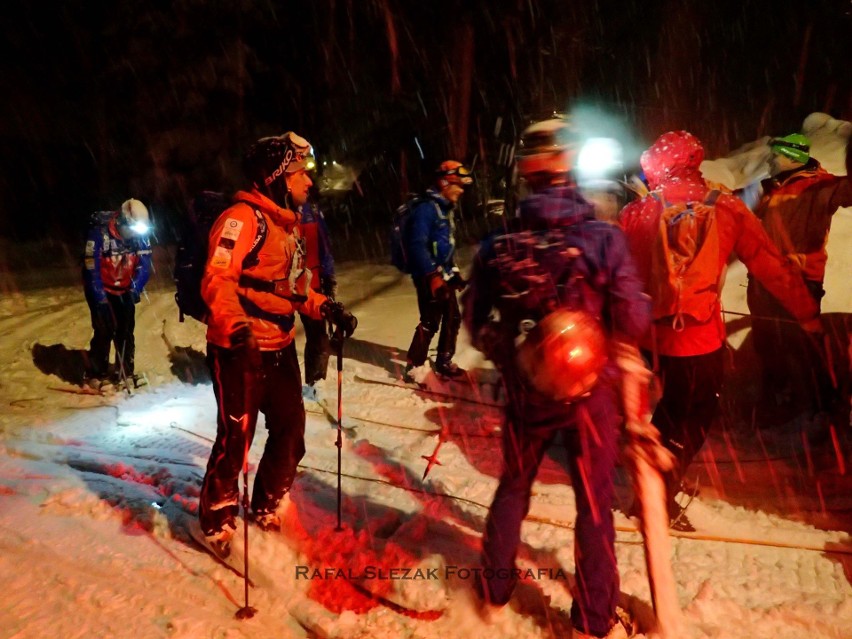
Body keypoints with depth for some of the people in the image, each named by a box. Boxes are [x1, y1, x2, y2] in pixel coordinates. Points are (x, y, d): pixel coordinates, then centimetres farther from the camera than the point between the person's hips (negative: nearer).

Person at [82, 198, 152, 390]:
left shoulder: (140, 235, -11)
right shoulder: (99, 233, -25)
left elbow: (144, 265, -6)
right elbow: (91, 269, -23)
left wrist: (135, 289, -18)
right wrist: (101, 300, -24)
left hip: (124, 290, 4)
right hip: (100, 289, -4)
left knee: (126, 330, 5)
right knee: (105, 330, -9)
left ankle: (126, 371, 18)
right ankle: (96, 374, 5)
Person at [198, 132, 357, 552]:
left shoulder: (286, 225, 15)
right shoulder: (243, 217, -15)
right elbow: (217, 279, -25)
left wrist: (327, 308, 8)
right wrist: (235, 326, -39)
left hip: (279, 348, 9)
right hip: (239, 350, -9)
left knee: (290, 431, 14)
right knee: (235, 438, 0)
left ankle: (265, 507, 35)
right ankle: (217, 521, 22)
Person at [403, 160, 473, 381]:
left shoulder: (444, 209, 15)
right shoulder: (426, 208, -16)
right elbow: (417, 245, -23)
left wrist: (454, 272, 21)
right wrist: (433, 276, -25)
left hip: (443, 275, 10)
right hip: (429, 277, -10)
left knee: (453, 318, 14)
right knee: (430, 322, -8)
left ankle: (444, 362, 27)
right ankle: (413, 367, 4)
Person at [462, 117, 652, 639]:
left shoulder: (499, 246, -9)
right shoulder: (603, 238, -18)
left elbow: (475, 321, -2)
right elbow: (635, 323, -15)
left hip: (526, 391, 3)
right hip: (591, 390, -2)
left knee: (513, 487, 24)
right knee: (594, 505, 14)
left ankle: (497, 587, 40)